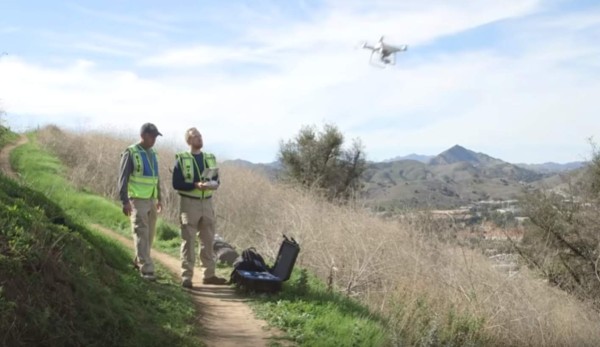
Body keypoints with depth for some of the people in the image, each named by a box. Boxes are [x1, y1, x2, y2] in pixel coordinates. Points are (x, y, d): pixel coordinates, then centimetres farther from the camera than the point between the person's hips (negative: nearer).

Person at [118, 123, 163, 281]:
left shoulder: (152, 153, 12)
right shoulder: (130, 153, -8)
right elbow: (123, 179, -11)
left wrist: (158, 198, 20)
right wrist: (125, 201, -17)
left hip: (151, 200, 7)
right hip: (137, 200, -7)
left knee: (149, 234, 11)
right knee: (141, 235, -8)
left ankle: (139, 261, 28)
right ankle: (146, 269, -7)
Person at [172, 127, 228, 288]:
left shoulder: (210, 158, 12)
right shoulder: (181, 159, -4)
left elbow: (216, 178, 16)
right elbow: (176, 184, -9)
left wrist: (215, 184, -7)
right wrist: (196, 185, -21)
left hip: (207, 203, 5)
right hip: (189, 203, -5)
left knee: (208, 240, 9)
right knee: (188, 241, -3)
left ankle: (209, 274, 18)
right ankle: (186, 276, 2)